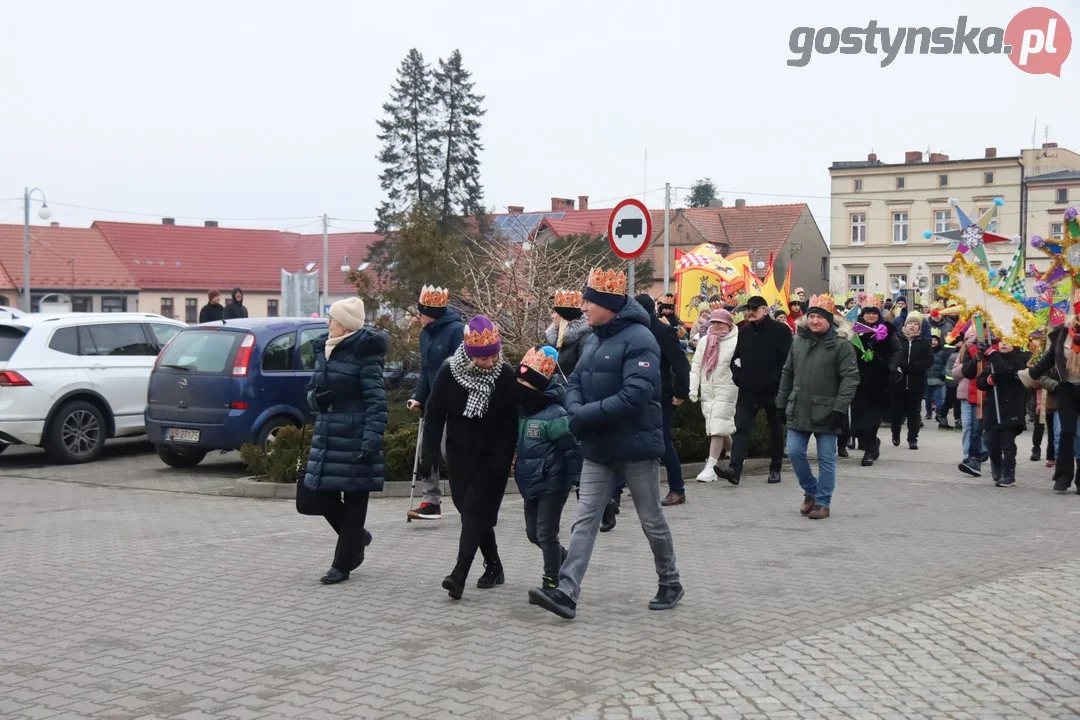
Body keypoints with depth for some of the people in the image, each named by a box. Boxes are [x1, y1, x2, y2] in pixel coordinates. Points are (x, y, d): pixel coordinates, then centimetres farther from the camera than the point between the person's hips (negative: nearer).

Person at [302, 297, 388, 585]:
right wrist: (317, 397, -6)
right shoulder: (324, 351, 10)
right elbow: (312, 389, 19)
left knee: (354, 501, 4)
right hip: (327, 436, 7)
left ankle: (342, 565, 12)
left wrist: (370, 443, -22)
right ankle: (357, 538, 33)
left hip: (355, 439, -7)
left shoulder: (365, 356, -12)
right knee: (325, 497, 9)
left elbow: (377, 403, -15)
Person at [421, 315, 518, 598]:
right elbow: (434, 415, -2)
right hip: (459, 456, 3)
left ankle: (459, 574, -16)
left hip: (491, 458, -3)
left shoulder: (506, 376, -11)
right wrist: (429, 454, -5)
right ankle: (494, 567, 25)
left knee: (475, 512, -11)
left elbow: (511, 421, -10)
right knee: (472, 512, 10)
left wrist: (502, 459, -15)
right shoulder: (448, 373, -8)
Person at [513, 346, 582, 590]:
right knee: (533, 533, 16)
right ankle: (567, 561, 35)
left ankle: (552, 580, 12)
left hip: (552, 484, -9)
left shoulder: (554, 415, -19)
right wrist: (519, 469, 24)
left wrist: (579, 480, -19)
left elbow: (572, 449, -18)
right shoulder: (524, 412, 7)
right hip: (532, 483, 9)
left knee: (546, 533, -2)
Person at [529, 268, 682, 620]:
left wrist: (585, 417, -22)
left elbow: (634, 397, -26)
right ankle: (566, 592, -5)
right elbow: (576, 384, 14)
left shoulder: (638, 339, -17)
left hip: (635, 446, -7)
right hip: (597, 448, 7)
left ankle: (670, 584, 26)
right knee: (584, 520, -1)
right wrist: (576, 411, -10)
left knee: (652, 520, 8)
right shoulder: (593, 339, 11)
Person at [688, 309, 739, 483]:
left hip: (725, 390, -6)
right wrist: (693, 388, 4)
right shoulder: (705, 342, 11)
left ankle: (710, 467, -10)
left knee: (717, 428, -10)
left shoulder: (735, 342, -5)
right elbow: (696, 366, 11)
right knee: (723, 426, 13)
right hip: (707, 391, 6)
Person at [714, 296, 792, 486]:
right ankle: (734, 469, -19)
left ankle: (775, 469, 21)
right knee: (742, 428, -9)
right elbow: (736, 358, 19)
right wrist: (738, 377, 6)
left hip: (773, 391, -4)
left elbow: (788, 360, -10)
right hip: (748, 391, 4)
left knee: (776, 431, 10)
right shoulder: (743, 332, 11)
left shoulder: (780, 330, -5)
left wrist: (775, 380, -15)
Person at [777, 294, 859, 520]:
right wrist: (782, 404, 13)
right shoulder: (798, 341, 10)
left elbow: (850, 377, -12)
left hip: (825, 412, -5)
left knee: (826, 458, 2)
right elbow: (787, 374, 16)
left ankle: (823, 502, 13)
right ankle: (811, 491, 24)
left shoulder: (841, 344, -8)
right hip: (798, 410, 5)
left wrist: (840, 408, -19)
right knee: (795, 452, 2)